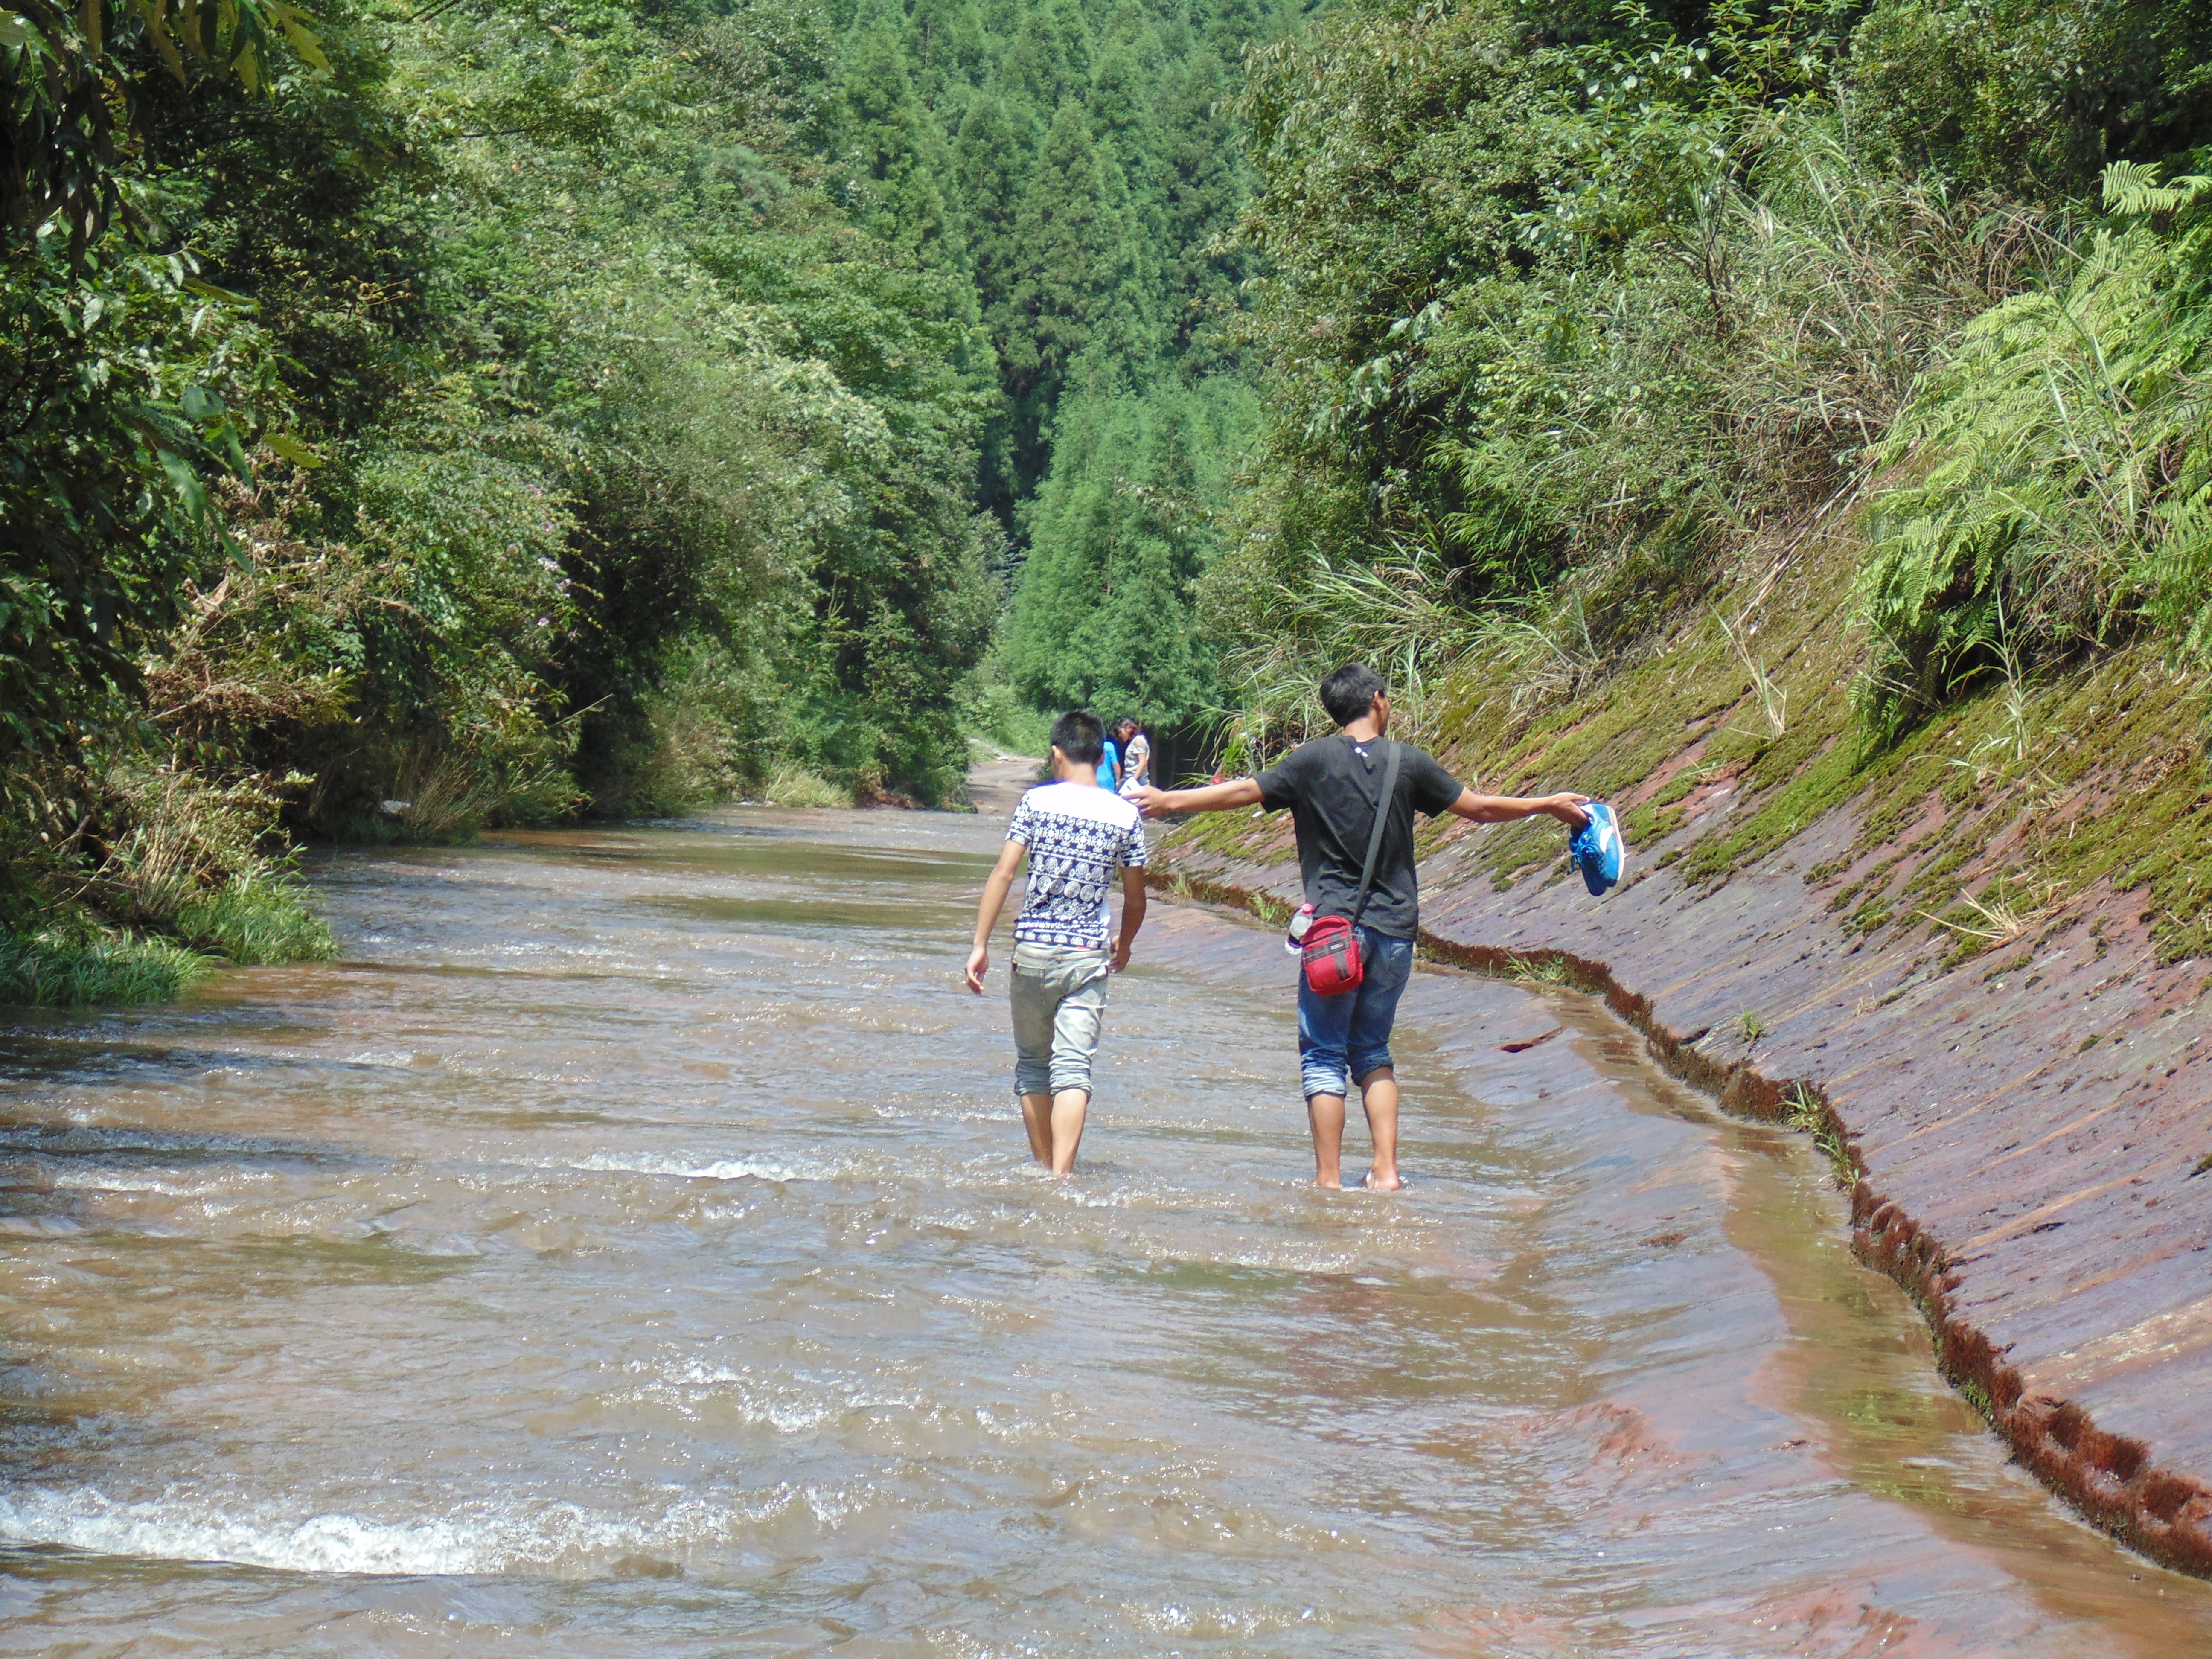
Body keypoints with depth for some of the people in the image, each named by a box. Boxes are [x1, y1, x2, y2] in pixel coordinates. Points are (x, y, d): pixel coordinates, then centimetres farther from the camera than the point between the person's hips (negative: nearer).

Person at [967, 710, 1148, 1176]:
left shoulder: (1037, 802, -1)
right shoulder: (1125, 814, 3)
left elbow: (1003, 875, -7)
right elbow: (1135, 900, 9)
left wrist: (980, 944, -3)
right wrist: (1124, 944, 28)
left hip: (1033, 950, 0)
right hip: (1089, 957, 0)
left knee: (1032, 1064, 15)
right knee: (1073, 1068, -5)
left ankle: (1044, 1170, 23)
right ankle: (1060, 1178, -19)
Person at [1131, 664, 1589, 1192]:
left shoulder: (1313, 761, -4)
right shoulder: (1409, 765, 3)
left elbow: (1244, 792, -2)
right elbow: (1481, 809, 10)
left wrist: (1166, 800, 9)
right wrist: (1552, 805, 24)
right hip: (1396, 930, 3)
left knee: (1324, 1055, 4)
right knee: (1373, 1050, 16)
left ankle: (1329, 1180, -1)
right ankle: (1386, 1171, 6)